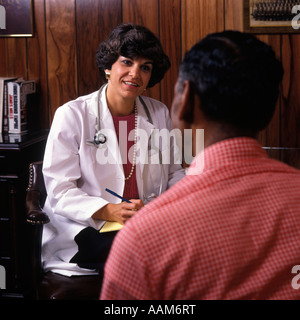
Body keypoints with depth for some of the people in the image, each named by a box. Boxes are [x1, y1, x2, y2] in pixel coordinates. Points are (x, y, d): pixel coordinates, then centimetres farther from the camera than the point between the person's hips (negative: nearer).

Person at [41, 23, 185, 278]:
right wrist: (110, 211, -23)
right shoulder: (72, 115, -4)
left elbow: (174, 173, 19)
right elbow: (59, 191, -8)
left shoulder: (160, 114, 10)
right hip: (83, 228, -4)